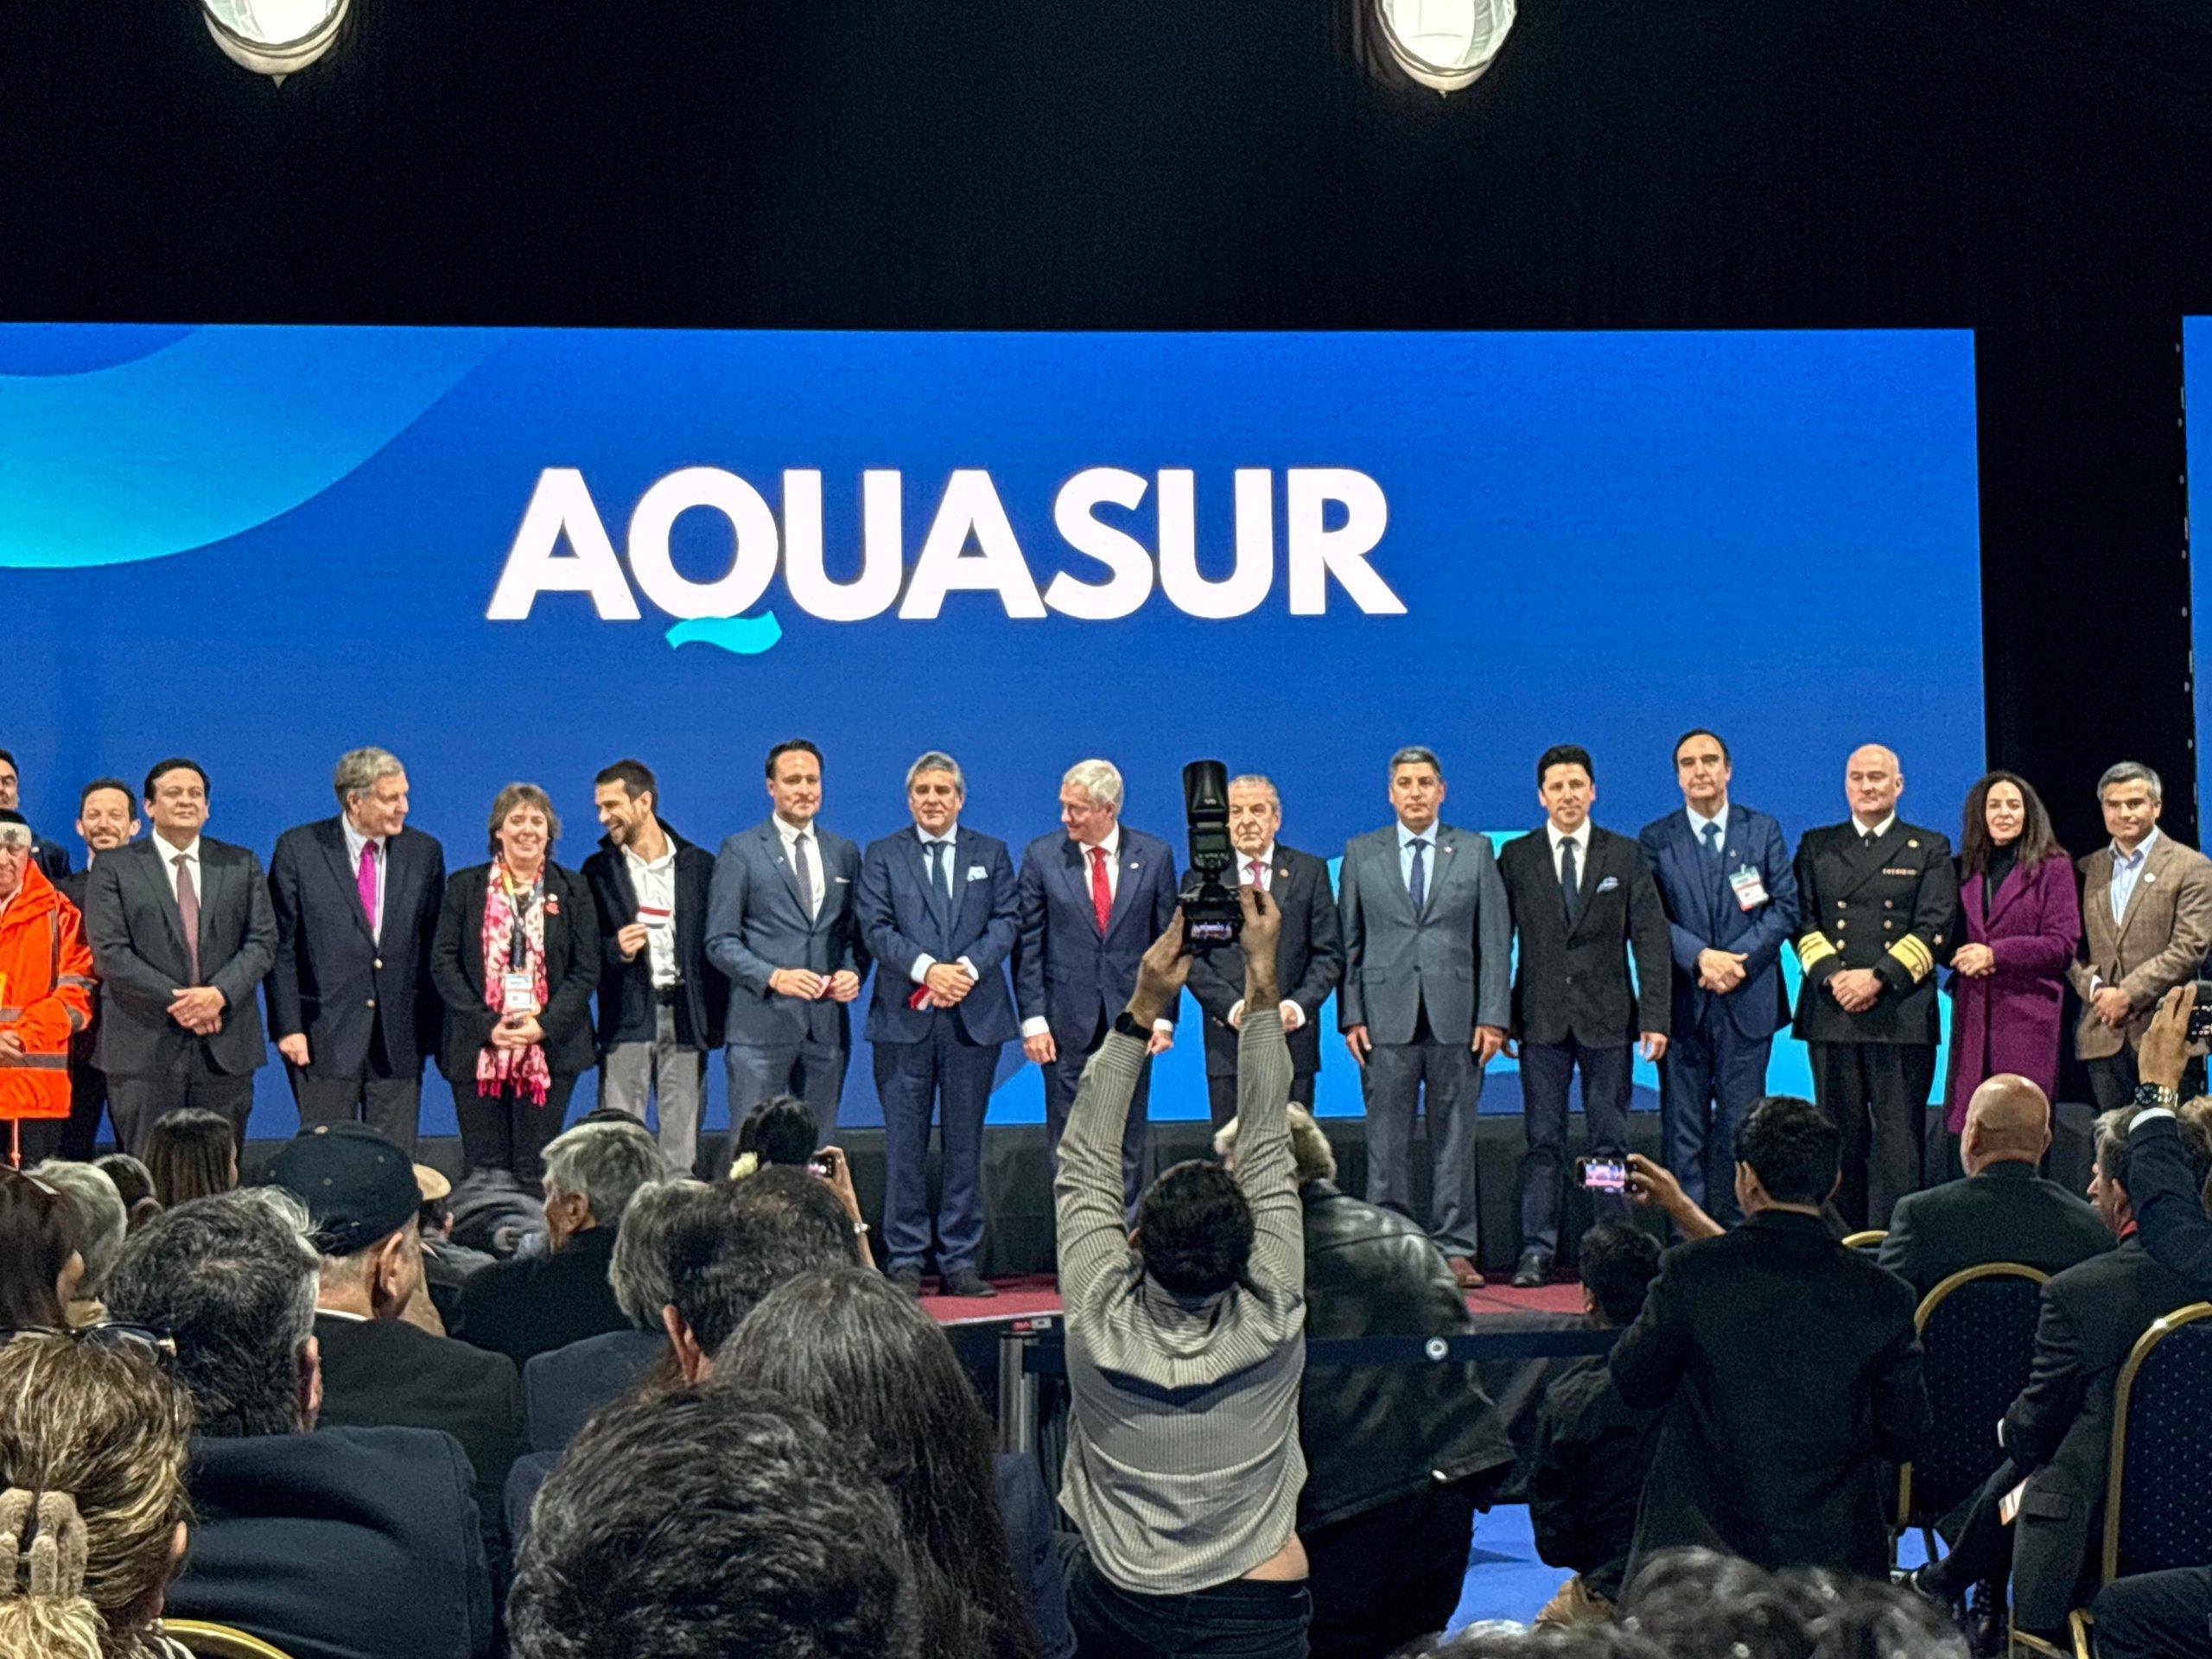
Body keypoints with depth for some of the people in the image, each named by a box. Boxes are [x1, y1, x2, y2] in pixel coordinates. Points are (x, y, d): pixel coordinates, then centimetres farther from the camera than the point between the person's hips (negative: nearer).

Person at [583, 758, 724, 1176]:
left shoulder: (700, 865, 6)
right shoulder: (598, 869, 7)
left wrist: (715, 1023, -2)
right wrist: (616, 950, -13)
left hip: (685, 1017, 0)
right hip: (626, 1018, 0)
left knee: (682, 1151, 2)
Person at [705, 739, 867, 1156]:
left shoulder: (845, 854, 15)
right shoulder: (740, 851, 2)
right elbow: (720, 941, -3)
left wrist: (854, 971, -4)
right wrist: (774, 976, -17)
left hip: (827, 1026, 4)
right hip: (761, 1024, -4)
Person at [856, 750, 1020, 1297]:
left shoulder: (991, 854, 13)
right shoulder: (882, 856, 9)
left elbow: (1004, 923, 4)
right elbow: (875, 928, -2)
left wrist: (967, 968, -13)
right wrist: (926, 968, -16)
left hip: (975, 1016, 1)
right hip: (904, 1019, -1)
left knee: (965, 1144, 3)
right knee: (905, 1145, -1)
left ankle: (959, 1261, 8)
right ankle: (904, 1261, 5)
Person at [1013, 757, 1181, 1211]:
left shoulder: (1154, 856, 2)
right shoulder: (1042, 856, 1)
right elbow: (1027, 945, 1)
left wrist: (1164, 1015, 0)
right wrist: (1033, 1019, -5)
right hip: (1068, 1023, 0)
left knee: (1128, 1143, 6)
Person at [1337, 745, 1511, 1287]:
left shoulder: (1475, 852, 8)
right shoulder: (1361, 854, 8)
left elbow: (1496, 939, 5)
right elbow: (1348, 942, 7)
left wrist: (1494, 1016, -3)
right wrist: (1350, 1016, -2)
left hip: (1456, 1018, 0)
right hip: (1386, 1017, 0)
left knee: (1455, 1138, 4)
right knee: (1387, 1141, 1)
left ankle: (1455, 1250, 9)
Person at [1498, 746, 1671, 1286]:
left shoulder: (1624, 856, 5)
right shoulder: (1516, 858, 5)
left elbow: (1649, 939, 2)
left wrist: (1655, 1016, -5)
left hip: (1608, 1018, 0)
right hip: (1542, 1019, 0)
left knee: (1610, 1140, 3)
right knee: (1543, 1140, 1)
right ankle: (1536, 1251, 4)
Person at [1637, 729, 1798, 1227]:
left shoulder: (1763, 831, 9)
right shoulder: (1655, 839, 6)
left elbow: (1785, 907, 2)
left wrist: (1738, 960, -11)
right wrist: (1701, 957, -16)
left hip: (1748, 1000, 0)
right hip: (1683, 1002, 0)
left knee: (1740, 1129, 2)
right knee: (1683, 1130, 0)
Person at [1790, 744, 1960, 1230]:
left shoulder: (1928, 850, 9)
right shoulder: (1817, 846, 16)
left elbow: (1935, 929, -1)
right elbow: (1802, 920, 7)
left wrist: (1879, 977, -13)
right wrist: (1832, 975, -10)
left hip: (1903, 1014, -2)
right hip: (1831, 1013, 2)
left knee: (1899, 1139, -5)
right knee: (1841, 1137, 4)